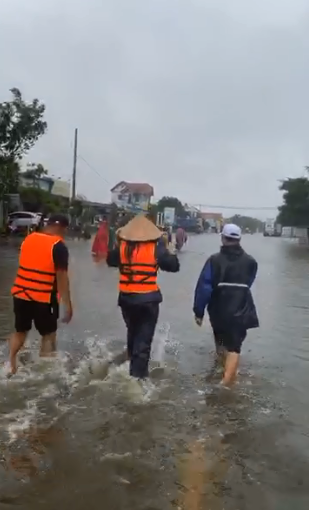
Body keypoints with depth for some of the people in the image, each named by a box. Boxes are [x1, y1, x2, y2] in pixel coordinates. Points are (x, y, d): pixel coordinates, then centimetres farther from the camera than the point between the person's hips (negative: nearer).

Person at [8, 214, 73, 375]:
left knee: (20, 331, 22)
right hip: (44, 297, -5)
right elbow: (61, 277, -16)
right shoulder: (58, 246, -12)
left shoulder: (28, 239, 8)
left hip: (20, 293, 6)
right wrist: (68, 304, -12)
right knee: (49, 335, 11)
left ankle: (11, 364, 22)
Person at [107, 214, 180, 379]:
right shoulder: (156, 248, -8)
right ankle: (138, 373, 3)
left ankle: (132, 363, 44)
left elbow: (110, 261, 15)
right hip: (149, 299, -3)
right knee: (144, 337, 4)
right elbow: (174, 266, -1)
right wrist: (170, 251, 14)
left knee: (132, 331, 26)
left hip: (126, 299, 4)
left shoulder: (122, 246, -2)